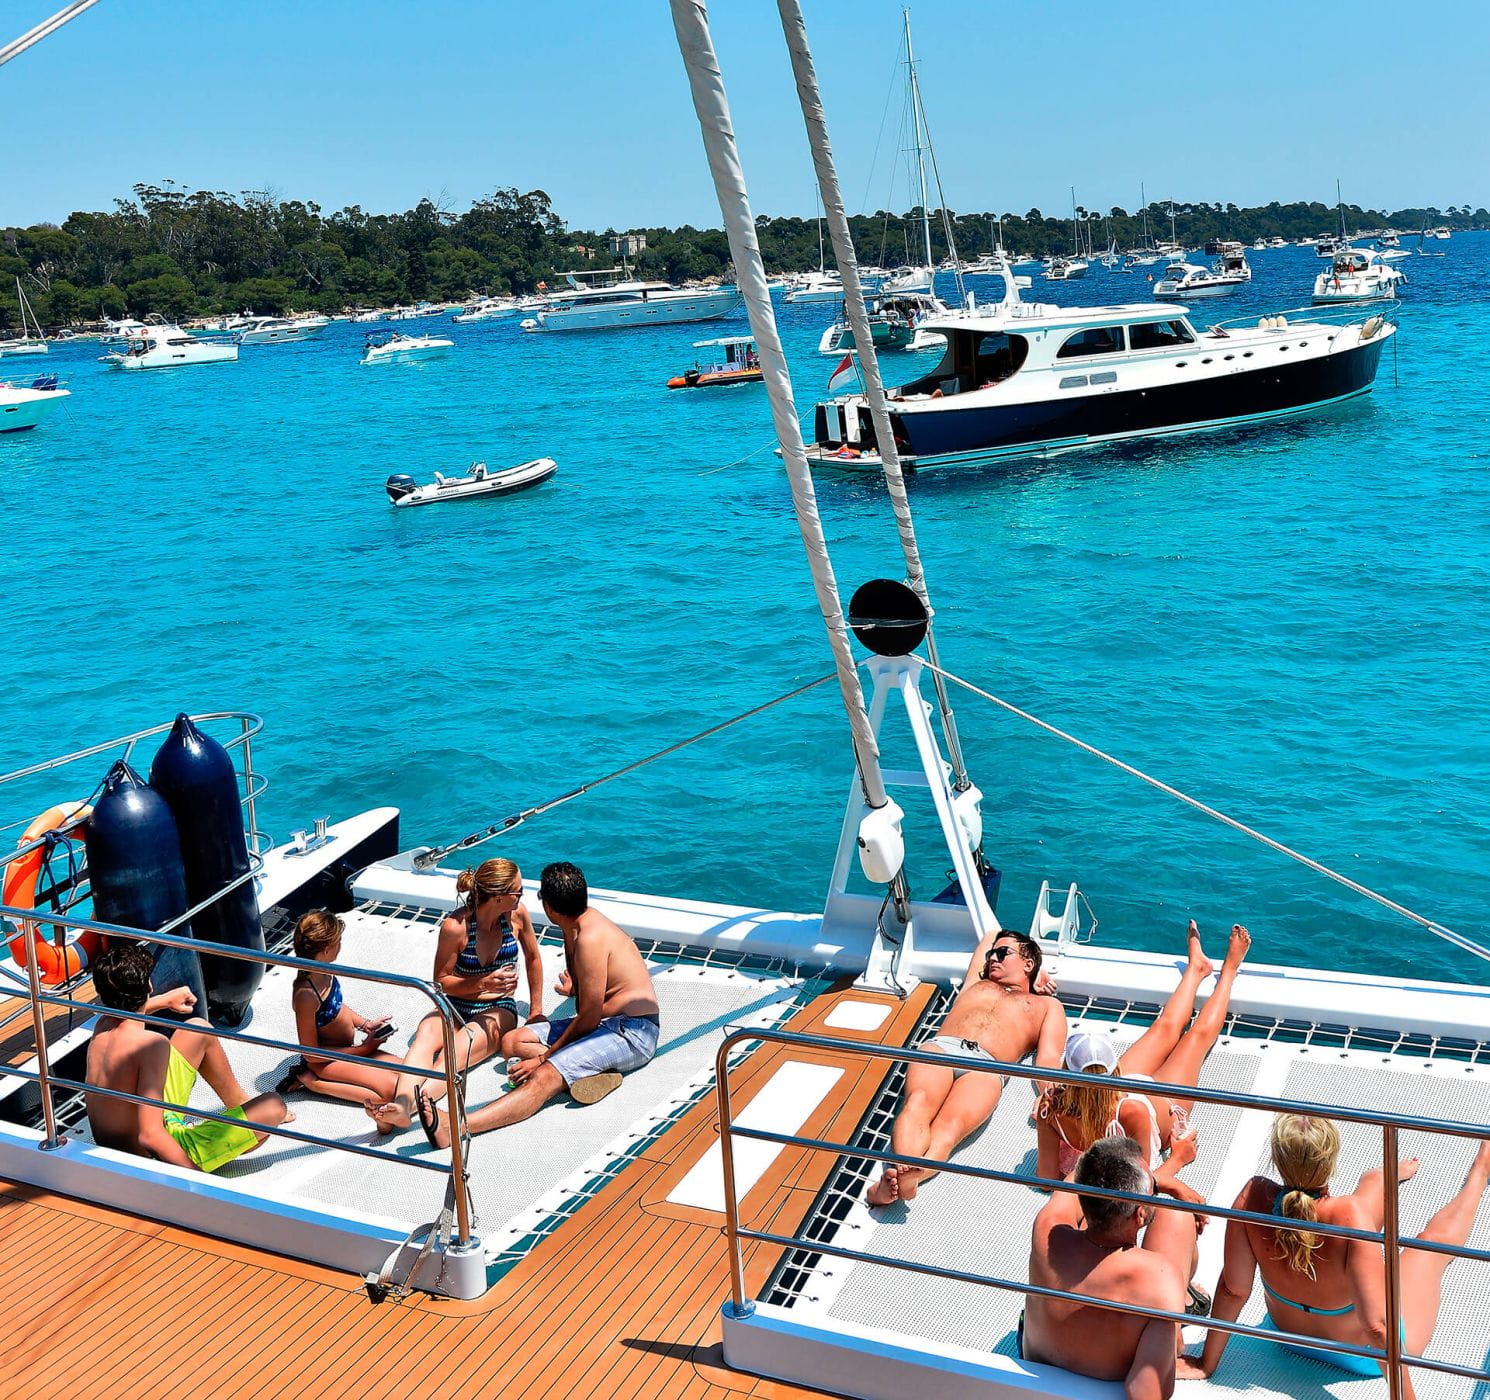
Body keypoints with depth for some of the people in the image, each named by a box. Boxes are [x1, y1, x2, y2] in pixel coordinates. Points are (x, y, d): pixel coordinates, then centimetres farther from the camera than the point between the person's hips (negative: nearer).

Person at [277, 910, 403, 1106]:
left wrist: (365, 1023, 1)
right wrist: (363, 1049, -16)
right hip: (326, 1061, -9)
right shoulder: (305, 994, -32)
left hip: (346, 1050, 9)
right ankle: (311, 1081, -8)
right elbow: (311, 1054, -23)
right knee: (394, 1090, -20)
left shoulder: (323, 972, -8)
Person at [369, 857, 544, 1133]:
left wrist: (536, 1012, 15)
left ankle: (415, 1102, -59)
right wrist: (483, 983, -22)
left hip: (498, 1010, 0)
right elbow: (442, 981, -6)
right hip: (455, 1007, 0)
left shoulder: (517, 914, -7)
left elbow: (533, 958, 12)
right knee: (426, 1033, -35)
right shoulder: (455, 926, -15)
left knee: (460, 1048, -33)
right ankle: (403, 1102, -59)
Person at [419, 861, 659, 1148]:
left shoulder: (590, 938, -20)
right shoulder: (581, 922, 9)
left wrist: (544, 1057, -16)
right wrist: (575, 990, 39)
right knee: (513, 1042, -1)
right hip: (604, 1021, 11)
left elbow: (590, 1014, -19)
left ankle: (453, 1128, -49)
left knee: (544, 1078, -32)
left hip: (632, 1031, -11)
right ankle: (588, 1071, -21)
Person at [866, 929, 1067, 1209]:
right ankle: (903, 1172, -59)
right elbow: (992, 934, 61)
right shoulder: (976, 984, 42)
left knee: (951, 1125, -35)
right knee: (918, 1102, -33)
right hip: (939, 1048, 3)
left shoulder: (1047, 1005, 33)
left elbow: (1048, 1059, 14)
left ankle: (903, 1180, -62)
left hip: (985, 1068, -3)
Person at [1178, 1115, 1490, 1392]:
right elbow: (1377, 1327, -41)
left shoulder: (1253, 1196, -31)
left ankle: (1395, 1175, 61)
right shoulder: (1351, 1217, -42)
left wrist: (1206, 1364, -8)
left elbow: (1233, 1290, -20)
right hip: (1362, 1356, -4)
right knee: (1436, 1240, 21)